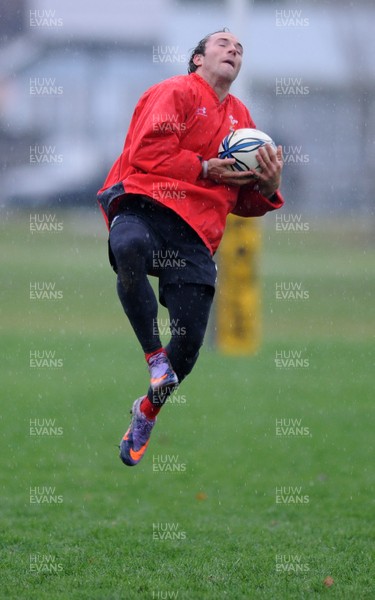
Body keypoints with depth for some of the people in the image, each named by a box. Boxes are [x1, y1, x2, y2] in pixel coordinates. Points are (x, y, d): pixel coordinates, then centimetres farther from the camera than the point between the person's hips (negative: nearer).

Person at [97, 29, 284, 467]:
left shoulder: (241, 118, 25)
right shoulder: (177, 92, 7)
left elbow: (243, 203, 26)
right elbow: (147, 152, -8)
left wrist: (266, 188, 3)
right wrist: (206, 170, -9)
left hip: (195, 233, 5)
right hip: (145, 205, -5)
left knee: (190, 340, -7)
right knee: (129, 247, -42)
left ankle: (148, 411, 23)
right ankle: (154, 356, -23)